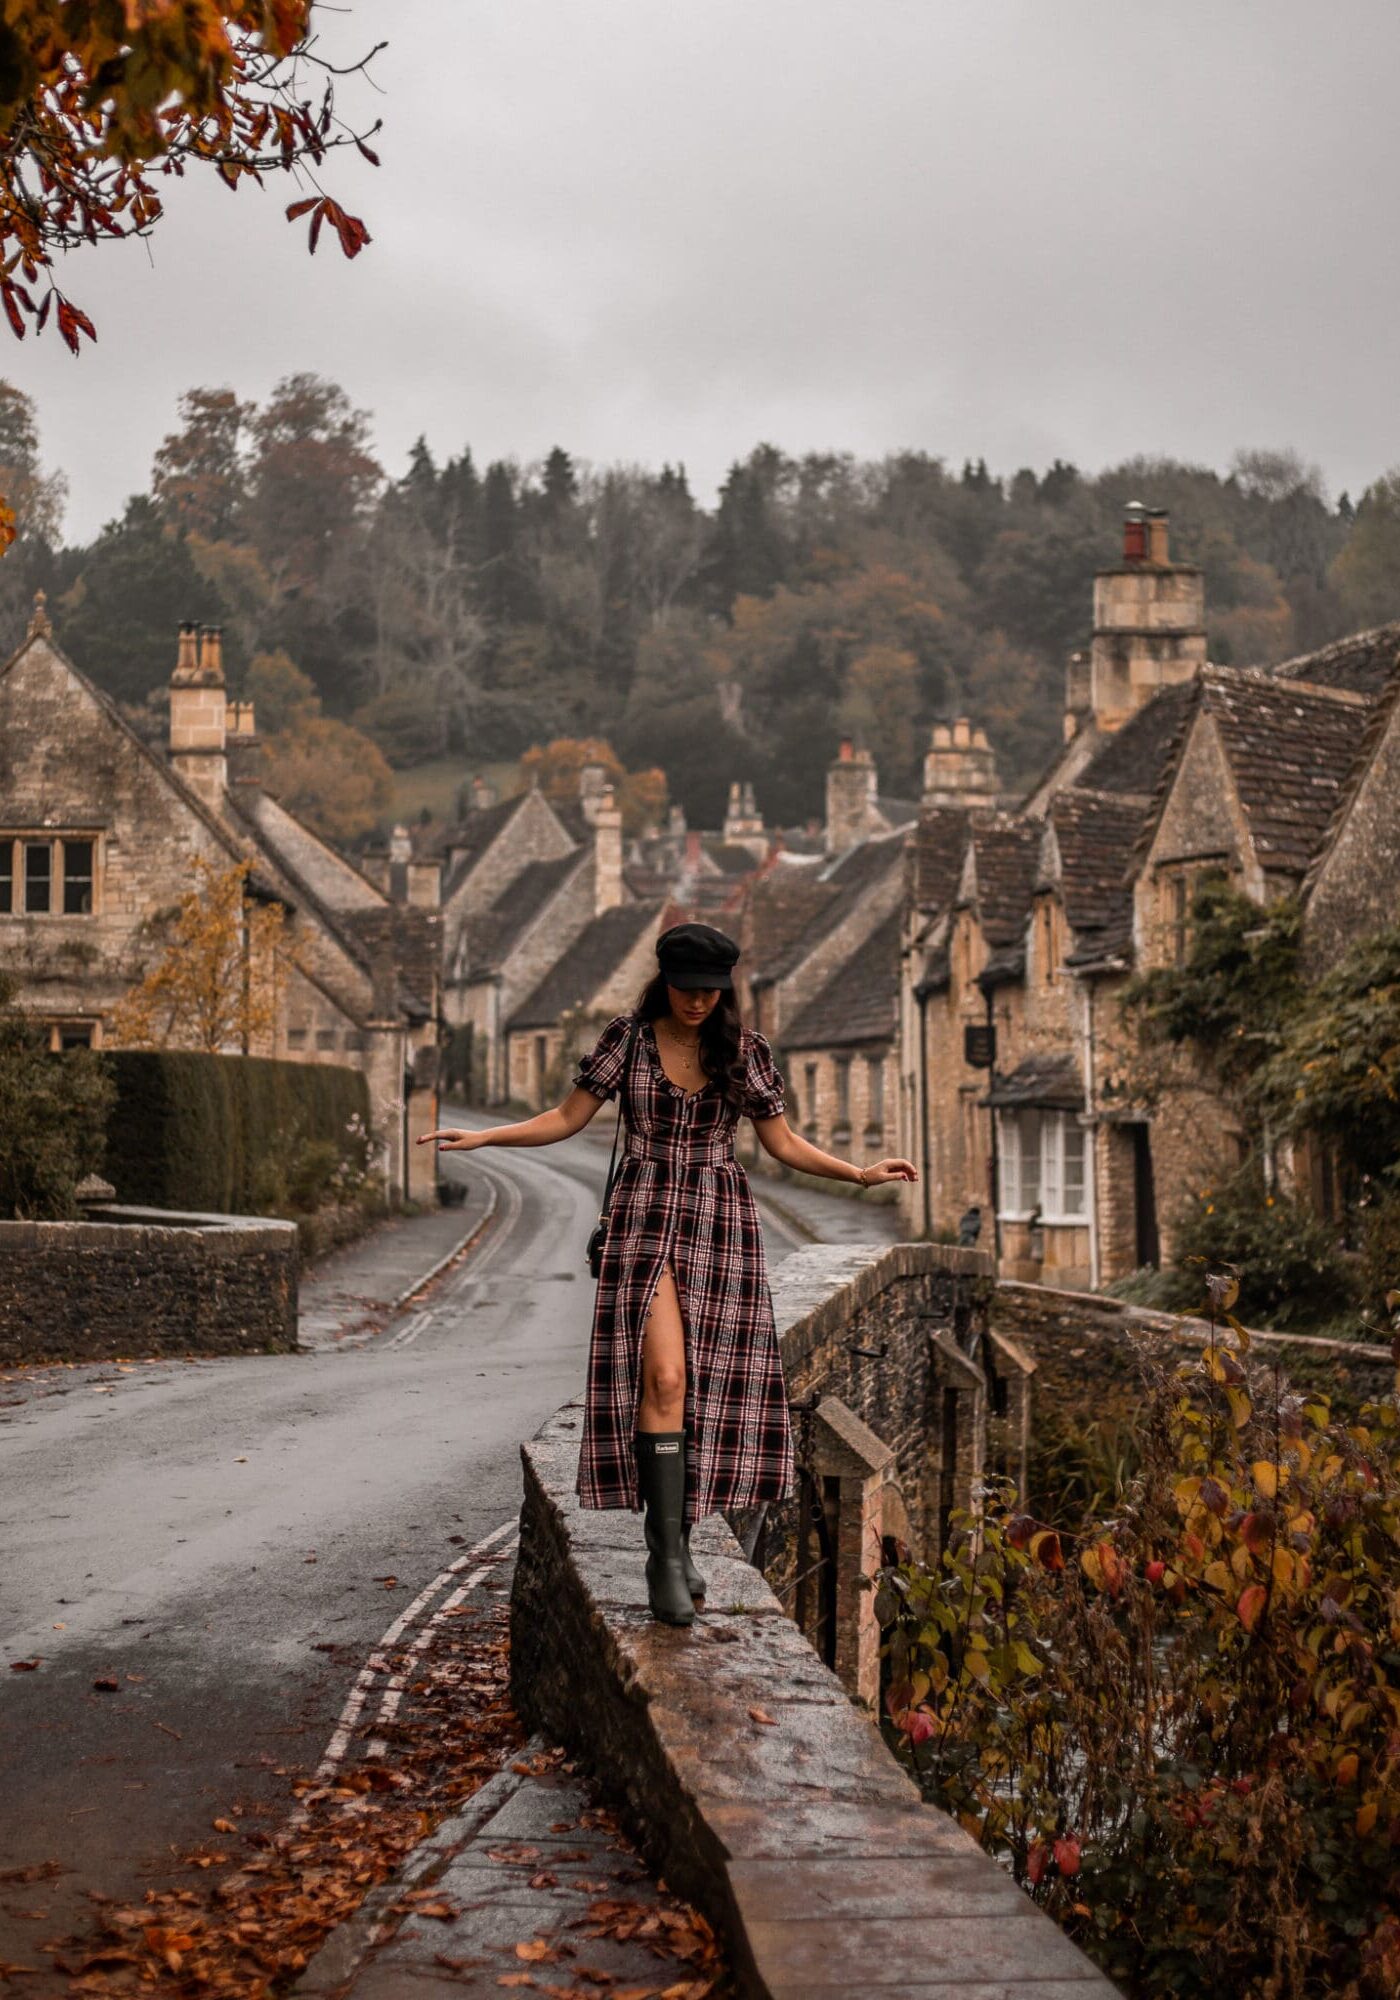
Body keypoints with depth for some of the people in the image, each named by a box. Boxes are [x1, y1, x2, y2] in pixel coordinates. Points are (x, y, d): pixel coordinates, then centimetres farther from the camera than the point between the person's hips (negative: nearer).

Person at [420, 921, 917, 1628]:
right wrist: (482, 1136, -6)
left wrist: (860, 1173, -3)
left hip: (719, 1224, 2)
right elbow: (567, 1118, 4)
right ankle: (667, 1556, -15)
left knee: (706, 1384, -1)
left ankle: (673, 1542, 12)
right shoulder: (627, 1037, 0)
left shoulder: (745, 1050, 3)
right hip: (646, 1219, -2)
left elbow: (784, 1144, 8)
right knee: (662, 1376, -15)